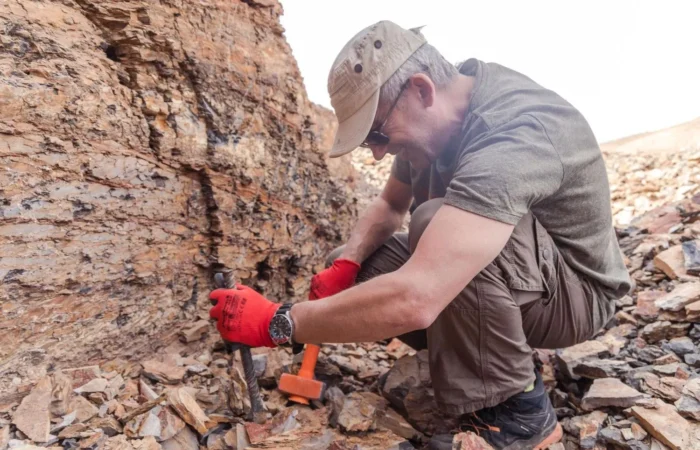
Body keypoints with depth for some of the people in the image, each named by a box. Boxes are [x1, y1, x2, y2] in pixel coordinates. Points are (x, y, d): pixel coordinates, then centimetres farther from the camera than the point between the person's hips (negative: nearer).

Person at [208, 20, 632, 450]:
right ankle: (486, 346, 8)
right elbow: (389, 205, 7)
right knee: (350, 274, -5)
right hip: (500, 279, 7)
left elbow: (414, 300, -46)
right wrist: (346, 262, -13)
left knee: (434, 222, -36)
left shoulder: (514, 134, -35)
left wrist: (276, 323, -33)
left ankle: (515, 410, -16)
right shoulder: (435, 116, -7)